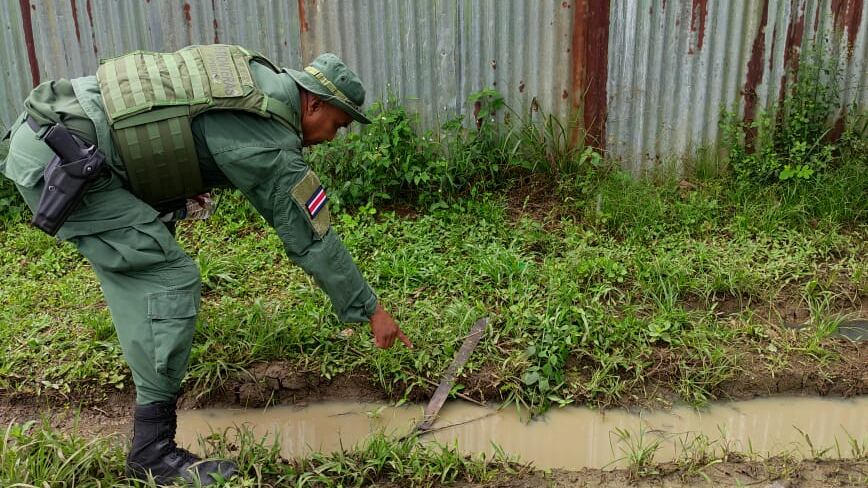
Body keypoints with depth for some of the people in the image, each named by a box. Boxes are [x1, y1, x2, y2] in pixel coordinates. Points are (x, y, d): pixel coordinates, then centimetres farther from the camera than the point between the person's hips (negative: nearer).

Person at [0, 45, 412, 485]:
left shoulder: (250, 70, 13)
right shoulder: (270, 143, -11)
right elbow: (312, 238, -5)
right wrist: (371, 309, 4)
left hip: (38, 129, 10)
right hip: (61, 158, -10)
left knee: (136, 267, 21)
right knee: (169, 281, -9)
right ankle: (154, 449, -4)